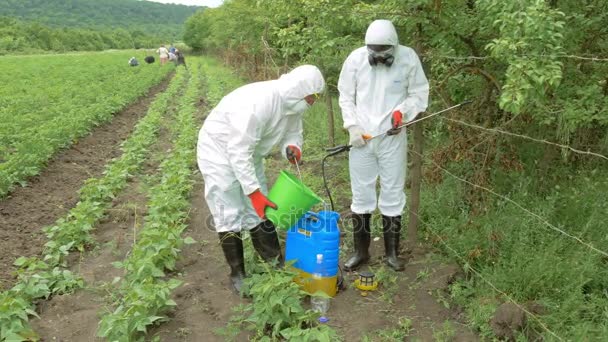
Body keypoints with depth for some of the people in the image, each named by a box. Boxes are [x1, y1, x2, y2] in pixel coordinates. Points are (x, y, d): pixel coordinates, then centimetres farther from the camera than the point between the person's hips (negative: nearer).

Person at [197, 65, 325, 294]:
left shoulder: (292, 103, -10)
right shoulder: (258, 103, -36)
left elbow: (292, 133, 5)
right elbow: (238, 151, -35)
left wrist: (292, 147, -20)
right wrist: (254, 191, -33)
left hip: (248, 154, 8)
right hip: (221, 151, -8)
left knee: (260, 211, 8)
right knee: (230, 215, -5)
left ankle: (276, 265, 17)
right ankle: (237, 274, 7)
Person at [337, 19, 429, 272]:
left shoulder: (408, 58, -8)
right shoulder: (355, 59, -6)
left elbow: (420, 94, 2)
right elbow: (346, 97, 3)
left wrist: (402, 111, -16)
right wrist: (352, 126, -8)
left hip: (393, 138, -1)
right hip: (361, 138, 1)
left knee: (393, 195, 8)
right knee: (361, 195, 9)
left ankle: (392, 252, 25)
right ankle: (361, 251, 24)